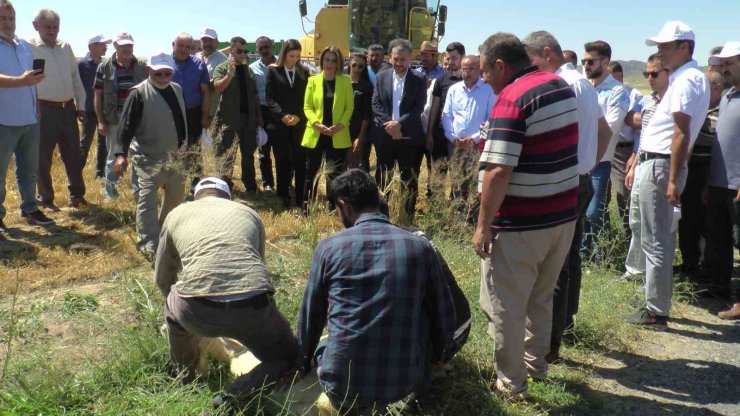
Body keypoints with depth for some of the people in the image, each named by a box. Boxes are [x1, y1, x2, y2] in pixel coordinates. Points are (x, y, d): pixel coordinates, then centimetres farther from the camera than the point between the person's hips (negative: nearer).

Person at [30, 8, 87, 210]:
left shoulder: (66, 47, 10)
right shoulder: (30, 48, -5)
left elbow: (76, 78, 15)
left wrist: (80, 105, 12)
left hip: (68, 108, 5)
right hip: (45, 110, -5)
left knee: (73, 155, 12)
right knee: (43, 158, 4)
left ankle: (76, 194, 25)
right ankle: (46, 200, 15)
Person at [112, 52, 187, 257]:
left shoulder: (177, 90, 8)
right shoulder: (139, 94, -12)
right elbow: (126, 125, -16)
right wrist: (121, 153, -24)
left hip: (172, 156, 7)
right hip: (148, 158, -7)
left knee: (176, 194, 19)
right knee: (148, 199, -10)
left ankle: (162, 230, 40)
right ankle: (149, 245, -5)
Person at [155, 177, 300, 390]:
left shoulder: (177, 214, 26)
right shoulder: (249, 213, 28)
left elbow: (162, 279, 34)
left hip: (197, 313, 1)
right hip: (254, 307, 0)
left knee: (174, 305, 36)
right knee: (288, 358, 25)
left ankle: (185, 383, 45)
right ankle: (237, 393, 1)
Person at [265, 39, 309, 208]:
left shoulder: (304, 72, 9)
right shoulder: (273, 70, 3)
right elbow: (269, 97, -1)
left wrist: (299, 116, -9)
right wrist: (282, 115, -14)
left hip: (299, 123, 1)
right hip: (279, 123, -1)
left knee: (300, 161, -4)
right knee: (282, 161, 4)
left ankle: (301, 199, 1)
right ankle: (284, 198, 13)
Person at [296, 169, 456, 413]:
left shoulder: (329, 247, -3)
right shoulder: (420, 247, 0)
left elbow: (310, 316, 8)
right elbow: (445, 319, 5)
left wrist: (303, 365, 26)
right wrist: (434, 359, 26)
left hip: (341, 383, 1)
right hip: (404, 382, 0)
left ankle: (348, 404, 14)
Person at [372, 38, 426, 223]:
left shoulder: (419, 80, 0)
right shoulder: (382, 77, 8)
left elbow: (418, 109, -8)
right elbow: (375, 104, 1)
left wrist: (399, 123, -19)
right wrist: (389, 125, -12)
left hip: (409, 137, -2)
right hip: (384, 136, 2)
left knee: (409, 181, 3)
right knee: (383, 180, 9)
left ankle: (407, 220, 12)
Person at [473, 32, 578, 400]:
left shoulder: (512, 98, -18)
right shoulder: (561, 85, 8)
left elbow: (498, 172, -24)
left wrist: (483, 225, -16)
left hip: (521, 223, -8)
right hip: (563, 215, 9)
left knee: (504, 306, 7)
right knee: (541, 297, 24)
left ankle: (511, 384, 19)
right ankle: (536, 363, 40)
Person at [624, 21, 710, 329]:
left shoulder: (686, 80, -14)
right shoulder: (688, 77, 17)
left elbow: (681, 134, -21)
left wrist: (673, 180, -24)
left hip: (660, 165, -10)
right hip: (657, 163, 10)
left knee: (655, 242, -4)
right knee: (660, 240, 16)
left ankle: (656, 312, 4)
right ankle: (656, 303, 28)